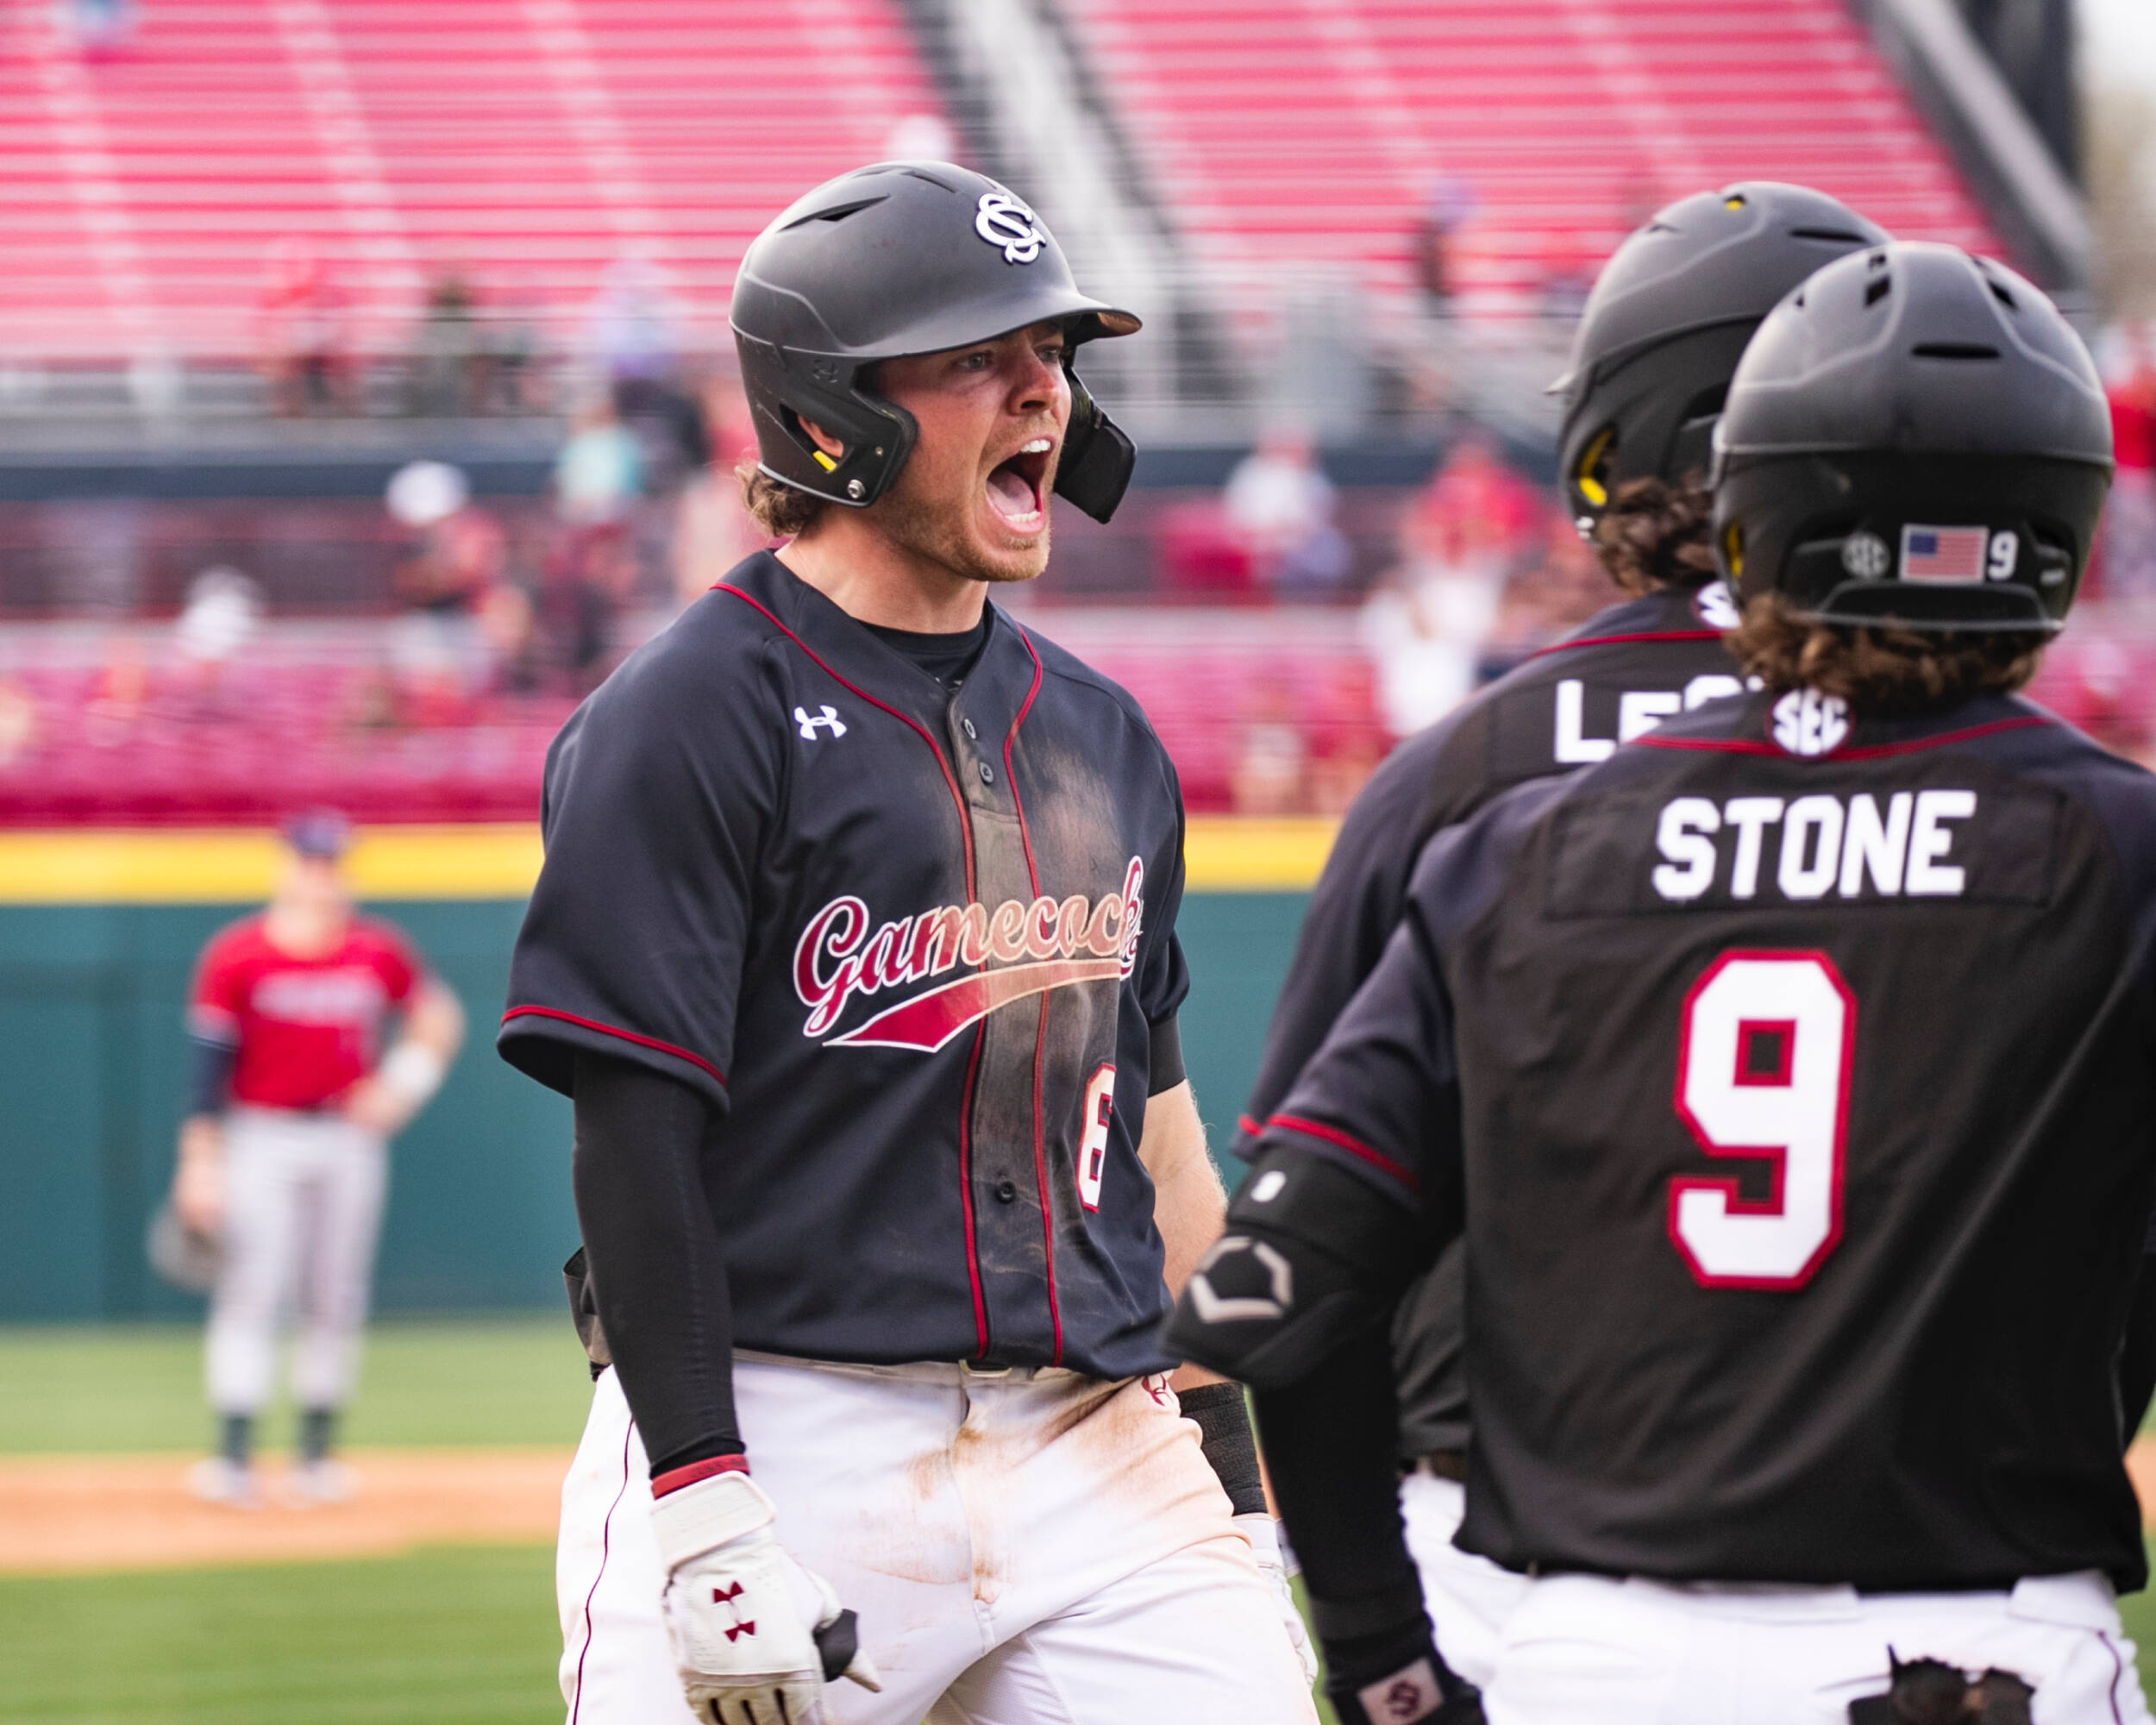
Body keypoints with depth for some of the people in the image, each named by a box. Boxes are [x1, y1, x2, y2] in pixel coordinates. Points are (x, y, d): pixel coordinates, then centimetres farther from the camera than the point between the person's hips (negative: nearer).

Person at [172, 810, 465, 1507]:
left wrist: (403, 1083, 0)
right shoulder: (237, 958, -7)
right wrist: (200, 1162, -9)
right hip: (260, 1139, -3)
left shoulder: (379, 953, 2)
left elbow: (439, 1016, 16)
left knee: (335, 1298, 5)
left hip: (349, 1140, 3)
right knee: (251, 1294, -9)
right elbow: (209, 1065, -6)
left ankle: (317, 1451, 14)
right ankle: (233, 1455, -11)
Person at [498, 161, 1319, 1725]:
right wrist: (705, 1512, -18)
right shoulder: (695, 719, -6)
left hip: (1097, 1453, 6)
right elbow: (637, 1127, -12)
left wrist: (1227, 1462, 16)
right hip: (785, 1451, -6)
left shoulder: (1102, 735, 16)